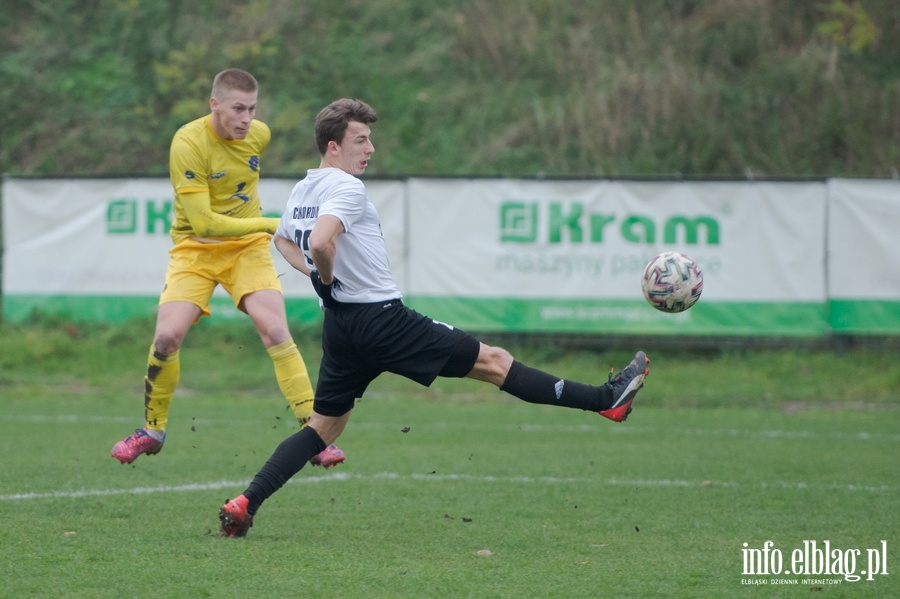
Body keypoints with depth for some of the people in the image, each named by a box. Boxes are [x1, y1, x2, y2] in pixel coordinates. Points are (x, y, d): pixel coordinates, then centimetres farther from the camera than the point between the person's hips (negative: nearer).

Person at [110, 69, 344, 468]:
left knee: (275, 332, -16)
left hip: (248, 247, 3)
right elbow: (203, 222, -26)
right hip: (195, 249, -3)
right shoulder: (188, 143, -22)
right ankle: (153, 429, 8)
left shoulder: (259, 134, -4)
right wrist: (270, 224, -27)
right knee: (167, 336, -17)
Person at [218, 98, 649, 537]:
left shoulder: (300, 191, 13)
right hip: (380, 317, -8)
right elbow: (321, 242, -33)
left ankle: (244, 504, -2)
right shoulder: (345, 188, -16)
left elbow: (283, 241, 32)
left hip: (341, 327, 8)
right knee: (492, 361, -3)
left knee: (324, 427, 14)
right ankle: (607, 399, 2)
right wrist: (328, 279, -14)